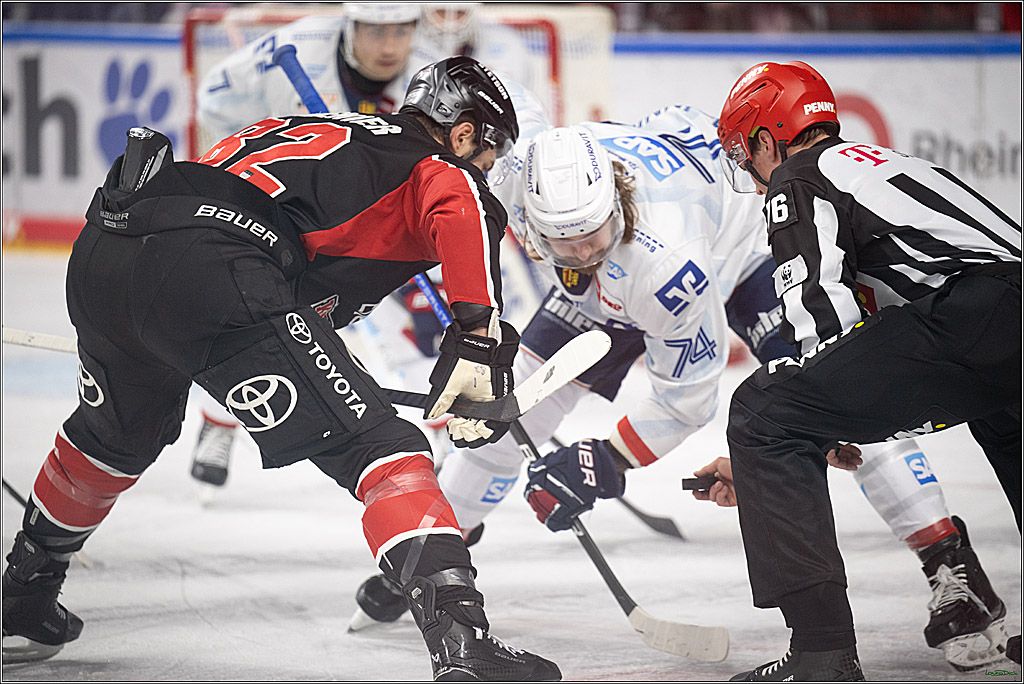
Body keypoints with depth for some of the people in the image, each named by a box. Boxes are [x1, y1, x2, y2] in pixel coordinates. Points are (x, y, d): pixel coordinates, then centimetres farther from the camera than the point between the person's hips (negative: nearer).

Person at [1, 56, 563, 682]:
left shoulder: (306, 128, 37)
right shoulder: (443, 170, 14)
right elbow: (461, 210, -10)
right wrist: (479, 343, -17)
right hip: (208, 271, -8)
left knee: (115, 434, 35)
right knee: (379, 447, -7)